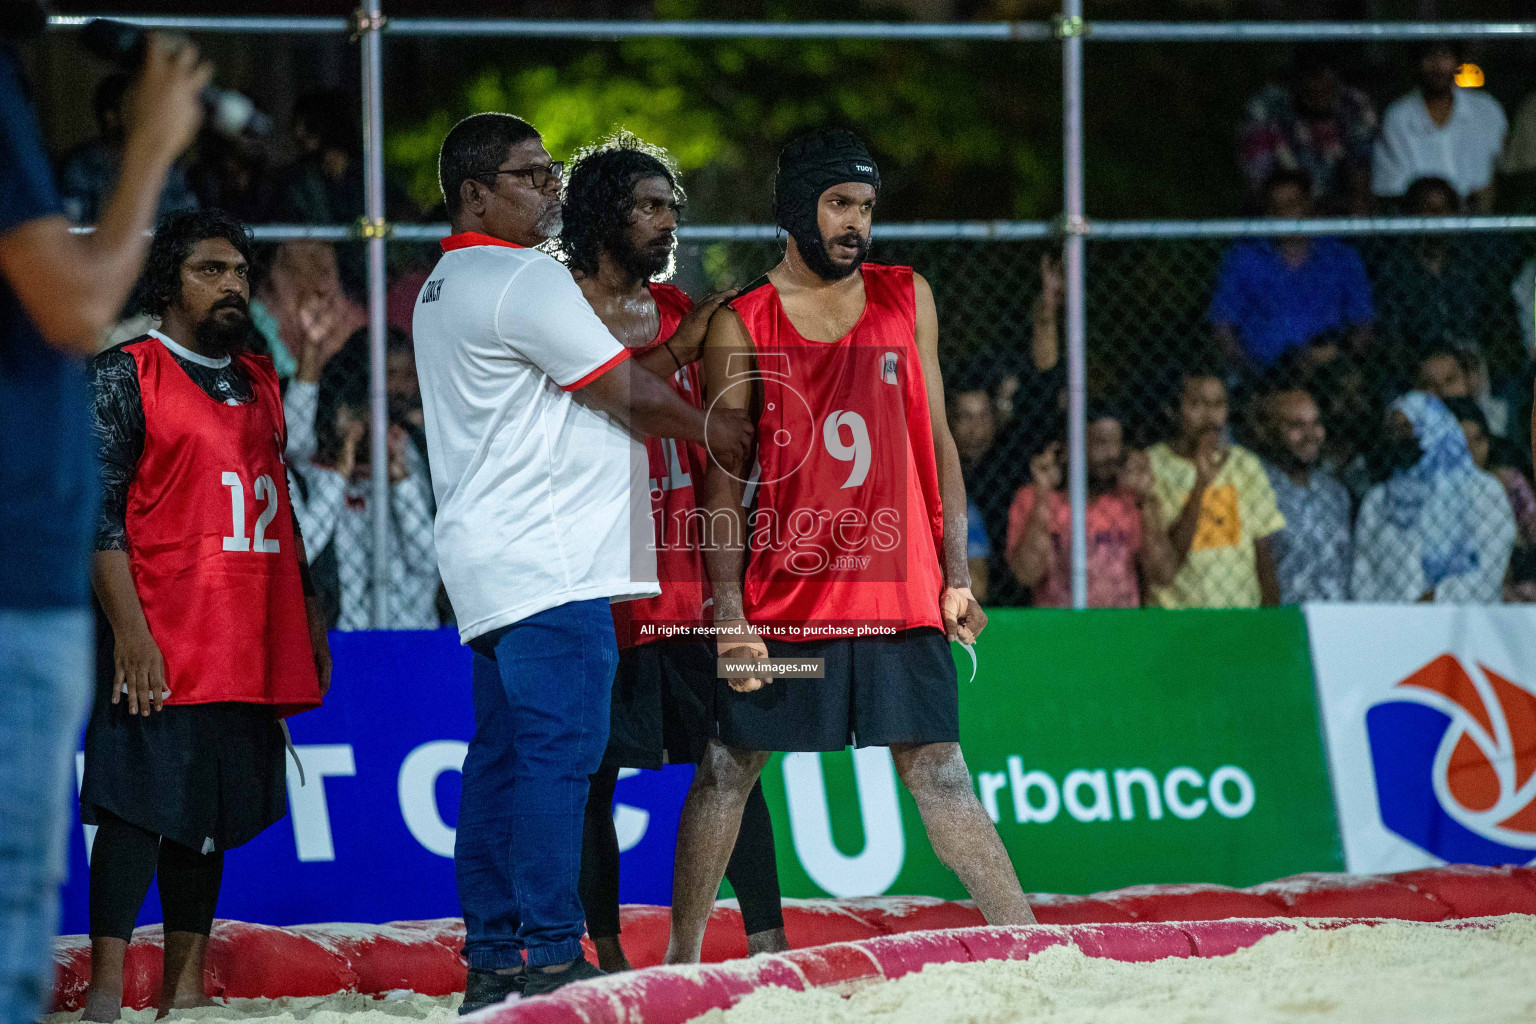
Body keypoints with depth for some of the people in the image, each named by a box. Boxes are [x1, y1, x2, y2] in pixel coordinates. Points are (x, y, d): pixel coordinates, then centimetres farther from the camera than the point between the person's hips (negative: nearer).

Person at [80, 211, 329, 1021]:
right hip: (160, 644, -7)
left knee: (209, 815, 9)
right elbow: (99, 511, -9)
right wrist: (129, 631, -17)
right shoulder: (125, 375, -3)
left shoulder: (260, 384, 19)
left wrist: (309, 616, 19)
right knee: (141, 806, -11)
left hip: (248, 644, 7)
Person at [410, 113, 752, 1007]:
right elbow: (629, 394, -7)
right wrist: (715, 428, 9)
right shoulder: (526, 280, -11)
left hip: (493, 564, 10)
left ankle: (493, 961, 9)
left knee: (503, 758, 9)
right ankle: (553, 958, -14)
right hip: (550, 562, -10)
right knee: (558, 753, -11)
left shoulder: (445, 289, 21)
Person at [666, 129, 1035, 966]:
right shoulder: (740, 328, 0)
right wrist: (728, 611, -9)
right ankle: (680, 957, 14)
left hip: (898, 590, 2)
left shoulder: (907, 300, 9)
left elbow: (935, 441, 12)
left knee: (936, 771, 1)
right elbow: (723, 479, -1)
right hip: (781, 599, -2)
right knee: (728, 769, 5)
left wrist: (956, 575, 4)